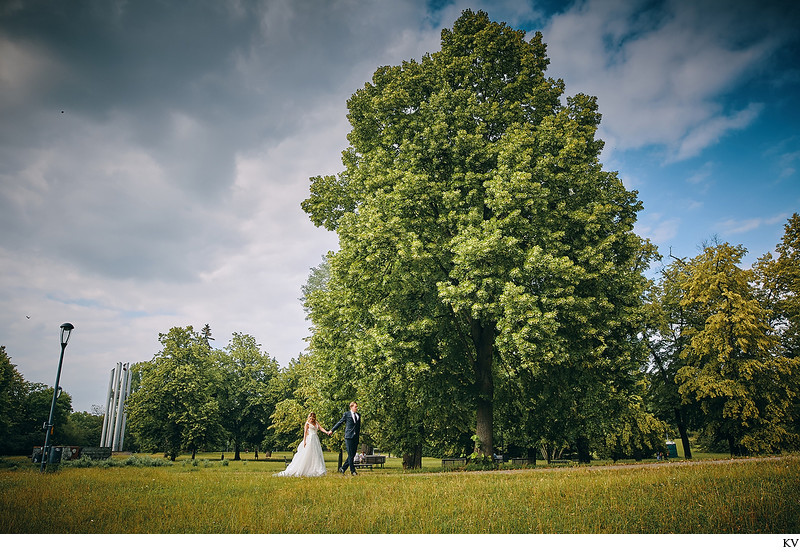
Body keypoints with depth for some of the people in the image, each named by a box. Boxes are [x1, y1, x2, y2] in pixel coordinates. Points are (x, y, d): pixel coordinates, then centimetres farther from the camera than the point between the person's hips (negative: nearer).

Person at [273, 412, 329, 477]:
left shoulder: (316, 423, 15)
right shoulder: (307, 424, -1)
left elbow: (321, 428, 4)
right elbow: (305, 432, -8)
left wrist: (326, 432, -14)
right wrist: (304, 441, -18)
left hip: (316, 440, 6)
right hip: (310, 439, -6)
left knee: (317, 456, 3)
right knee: (307, 455, -8)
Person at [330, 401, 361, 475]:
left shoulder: (358, 415, 15)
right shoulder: (346, 414, 1)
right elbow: (340, 422, 8)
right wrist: (332, 430, 10)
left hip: (356, 438, 5)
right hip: (349, 437, -5)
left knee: (352, 455, 5)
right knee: (350, 455, -5)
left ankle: (343, 469, 16)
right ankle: (352, 470, 4)